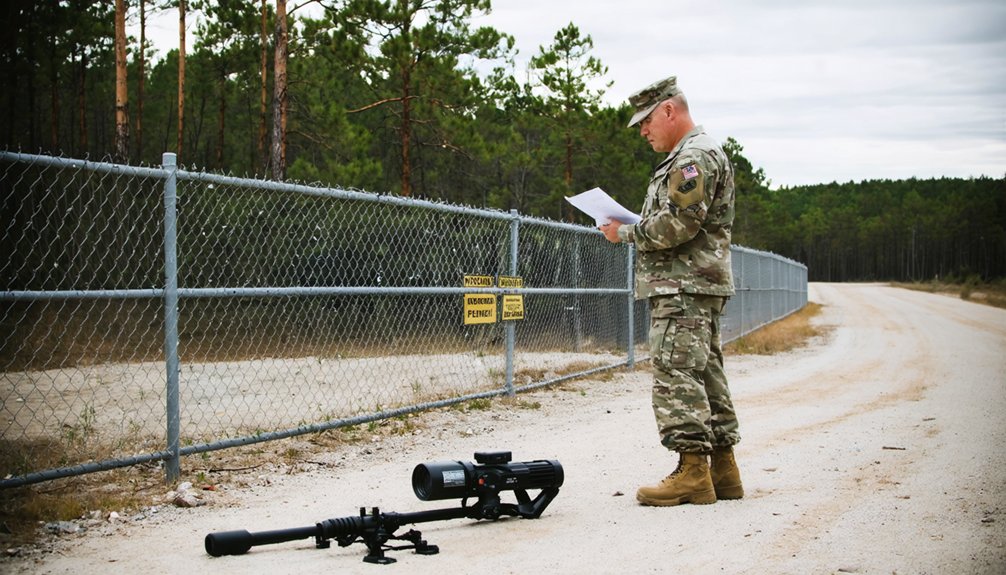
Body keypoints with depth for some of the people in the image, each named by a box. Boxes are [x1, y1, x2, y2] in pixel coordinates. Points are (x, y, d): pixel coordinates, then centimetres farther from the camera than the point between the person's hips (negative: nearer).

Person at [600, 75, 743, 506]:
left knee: (676, 373, -12)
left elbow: (678, 224, -22)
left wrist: (627, 233, -10)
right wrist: (635, 232, 13)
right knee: (705, 373, 11)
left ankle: (693, 471, -12)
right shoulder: (692, 155, 24)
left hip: (683, 288, -11)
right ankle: (721, 469, 15)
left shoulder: (695, 156, -12)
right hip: (697, 284, 11)